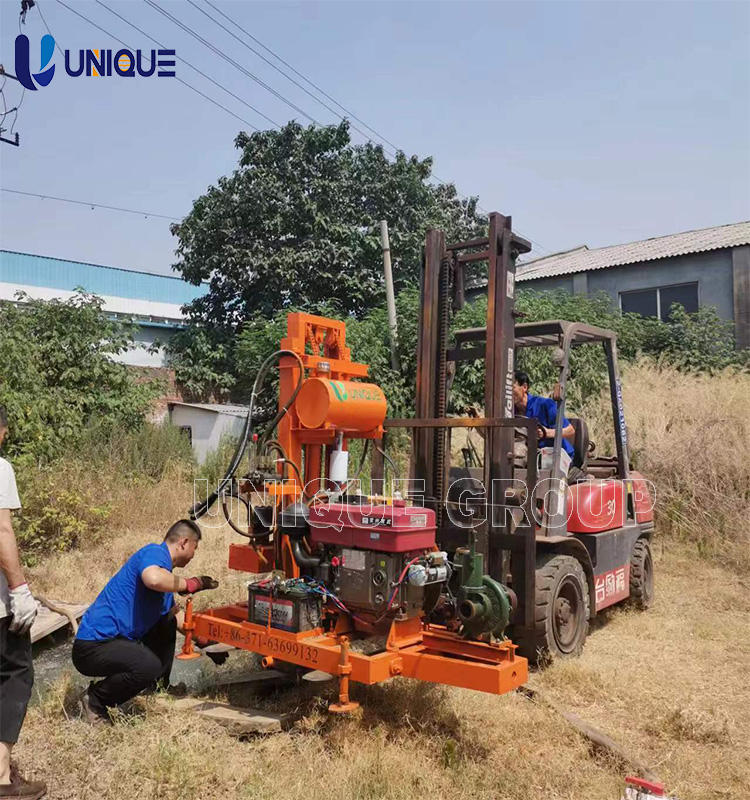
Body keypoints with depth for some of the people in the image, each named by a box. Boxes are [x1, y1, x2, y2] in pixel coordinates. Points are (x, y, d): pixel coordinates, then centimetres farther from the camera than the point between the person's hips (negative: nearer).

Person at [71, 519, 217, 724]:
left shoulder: (164, 569, 16)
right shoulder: (155, 553, -13)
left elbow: (177, 618, 31)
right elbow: (153, 579, -40)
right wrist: (189, 584, -23)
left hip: (115, 638, 11)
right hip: (93, 646, -11)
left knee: (168, 623, 19)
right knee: (150, 666, -30)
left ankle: (160, 689, 24)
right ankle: (94, 700, -5)